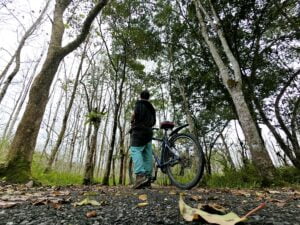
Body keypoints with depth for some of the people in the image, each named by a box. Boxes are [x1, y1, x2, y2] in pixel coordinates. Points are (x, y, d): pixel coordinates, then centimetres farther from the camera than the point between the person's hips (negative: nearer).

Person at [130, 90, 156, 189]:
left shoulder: (139, 102, 5)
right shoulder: (151, 107, 27)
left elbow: (136, 113, -13)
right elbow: (154, 121, 26)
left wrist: (132, 121, 4)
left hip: (139, 130, -7)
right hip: (149, 132, 7)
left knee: (135, 151, -16)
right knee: (147, 155, 1)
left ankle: (140, 175, -33)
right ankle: (148, 179, -1)